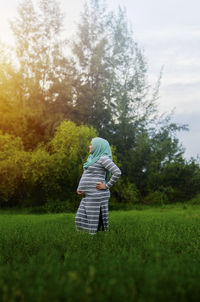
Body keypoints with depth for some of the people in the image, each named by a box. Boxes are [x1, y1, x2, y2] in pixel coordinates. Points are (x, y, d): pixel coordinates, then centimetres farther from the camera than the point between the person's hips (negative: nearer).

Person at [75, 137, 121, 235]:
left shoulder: (103, 158, -11)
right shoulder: (93, 158, 17)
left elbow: (117, 172, -20)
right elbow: (86, 175, 25)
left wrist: (107, 185, -15)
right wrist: (79, 188, 9)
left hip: (97, 195, -10)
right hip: (88, 196, 10)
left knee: (96, 223, -6)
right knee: (81, 220, 9)